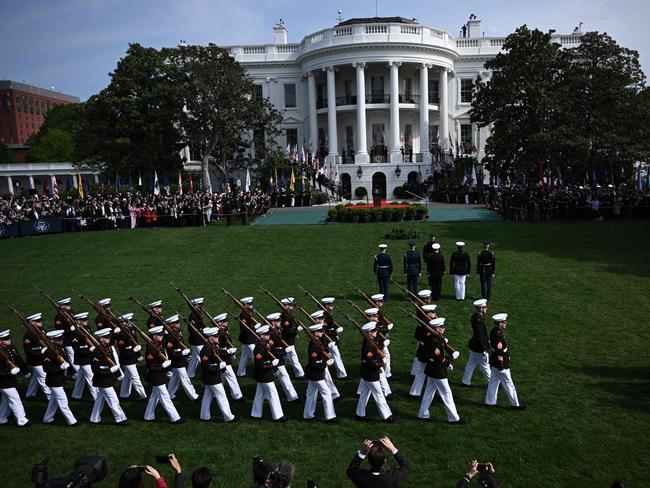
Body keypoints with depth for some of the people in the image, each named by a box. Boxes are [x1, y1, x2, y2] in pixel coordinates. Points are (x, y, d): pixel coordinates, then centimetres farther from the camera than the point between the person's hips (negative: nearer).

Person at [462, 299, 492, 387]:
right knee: (485, 366, 10)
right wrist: (483, 350, -21)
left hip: (473, 346, 9)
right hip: (479, 348, -9)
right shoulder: (478, 320, -29)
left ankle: (466, 381, 28)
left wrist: (487, 339, 25)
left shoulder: (475, 316, 0)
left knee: (471, 364, 18)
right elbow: (479, 336, -27)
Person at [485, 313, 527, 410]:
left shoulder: (494, 331, 1)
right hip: (500, 364, -9)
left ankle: (490, 401, 27)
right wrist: (502, 365, -19)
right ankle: (515, 404, 20)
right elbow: (499, 352, -26)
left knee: (493, 381, 18)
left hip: (494, 362, 9)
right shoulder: (498, 335, -29)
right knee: (508, 384, 6)